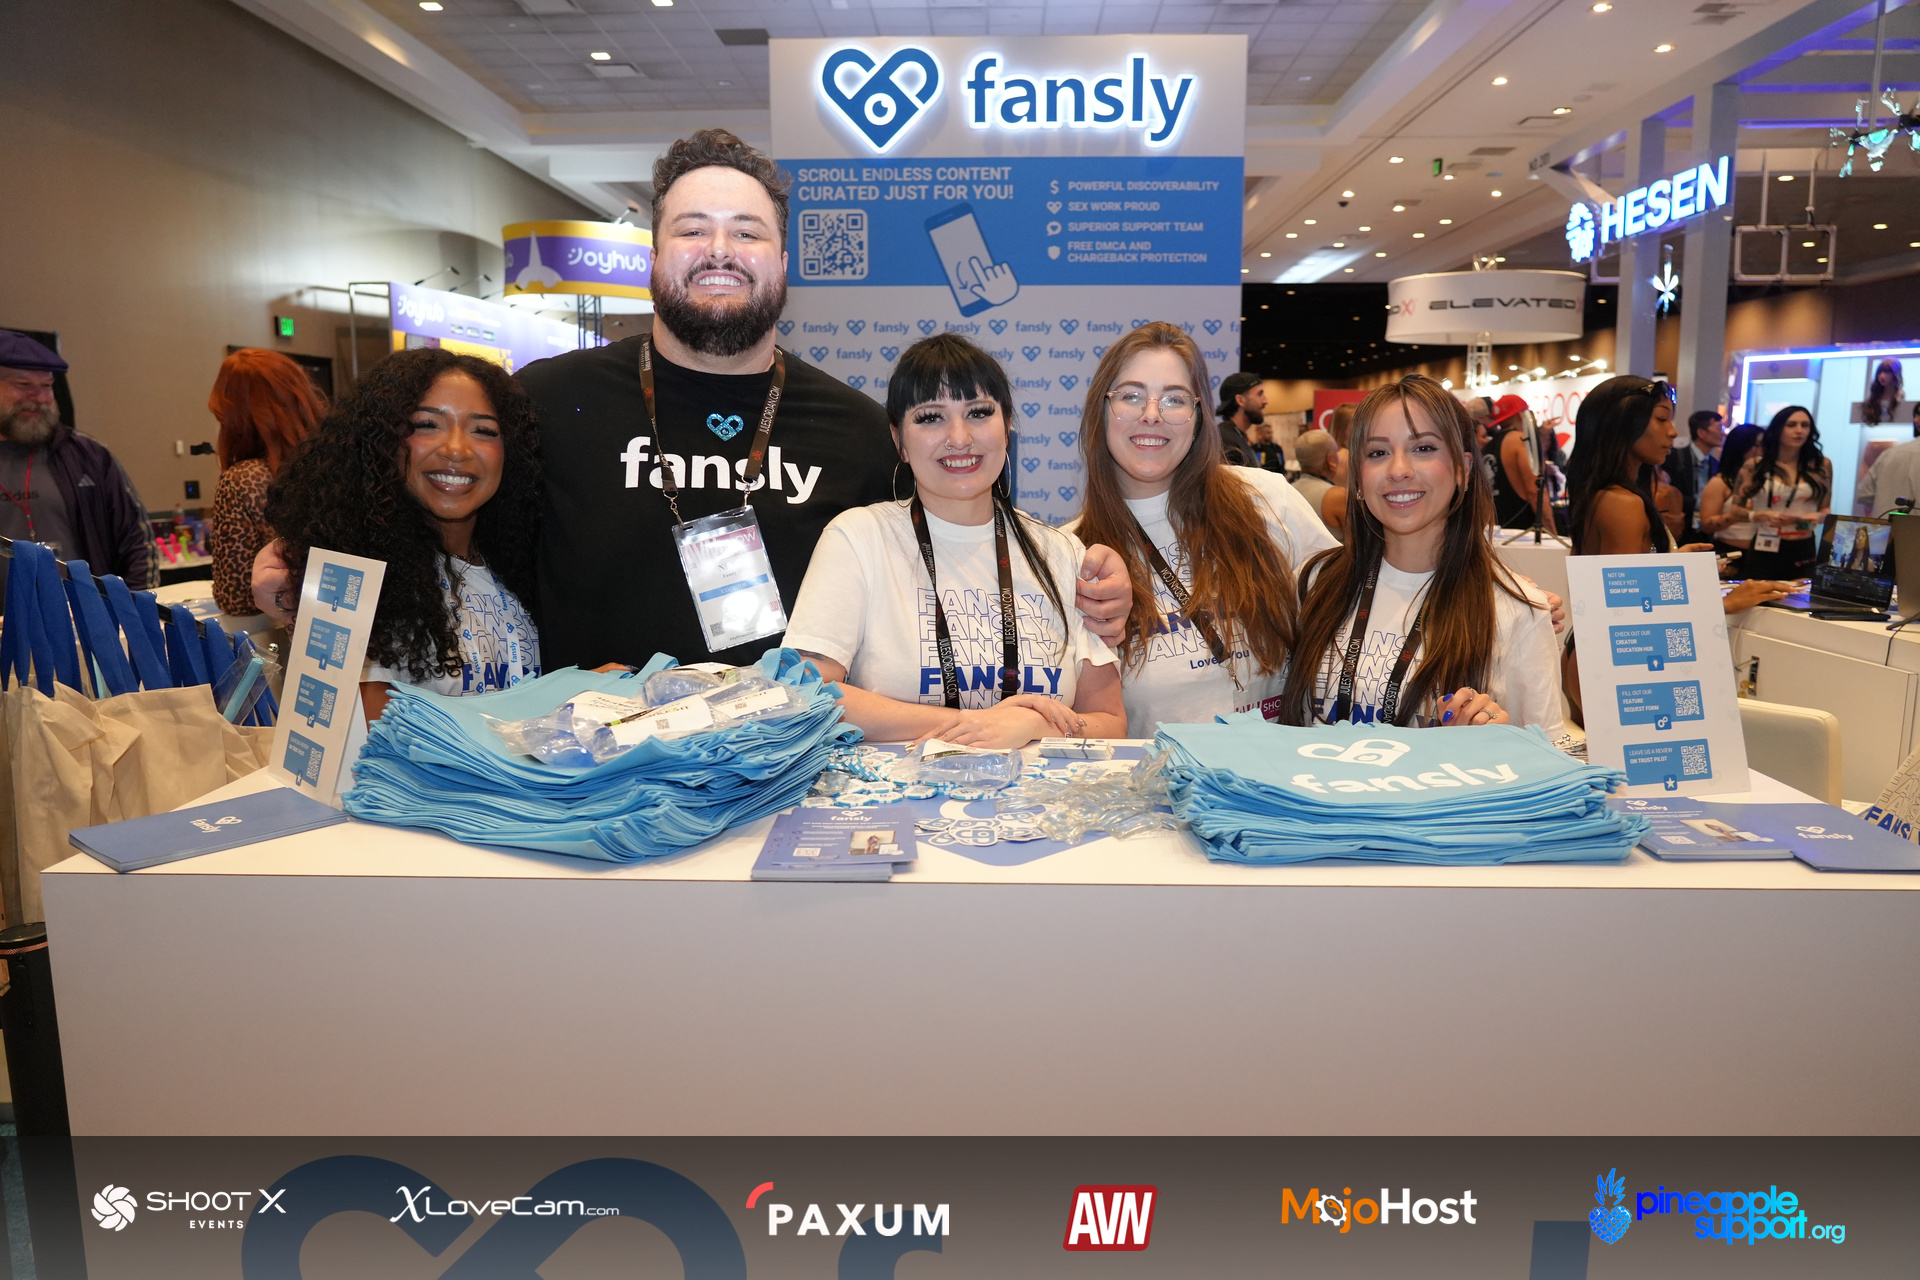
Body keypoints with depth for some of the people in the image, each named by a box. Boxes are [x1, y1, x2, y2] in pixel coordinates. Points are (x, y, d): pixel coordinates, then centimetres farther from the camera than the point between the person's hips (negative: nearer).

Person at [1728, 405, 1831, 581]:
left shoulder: (1821, 466, 6)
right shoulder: (1754, 466, 0)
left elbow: (1826, 508, 12)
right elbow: (1734, 509, 0)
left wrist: (1818, 517, -9)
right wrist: (1762, 516, -16)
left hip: (1804, 551, 2)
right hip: (1765, 551, -2)